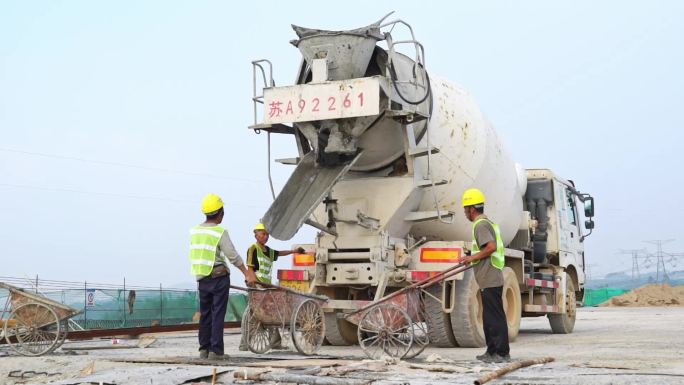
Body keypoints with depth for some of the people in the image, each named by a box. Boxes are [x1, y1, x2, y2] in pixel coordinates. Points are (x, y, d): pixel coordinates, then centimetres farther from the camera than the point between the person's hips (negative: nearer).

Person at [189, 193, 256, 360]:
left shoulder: (194, 231, 4)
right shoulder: (220, 232, -13)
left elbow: (196, 254, 10)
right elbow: (233, 256, -14)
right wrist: (247, 273, -8)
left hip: (202, 279, 5)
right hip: (219, 278, -5)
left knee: (205, 314, 12)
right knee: (218, 314, -2)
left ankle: (204, 349, 15)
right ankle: (215, 350, -2)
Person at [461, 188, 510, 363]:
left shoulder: (480, 225, -13)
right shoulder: (487, 222, 19)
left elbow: (491, 247, -25)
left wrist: (474, 257, -15)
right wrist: (474, 258, 22)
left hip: (490, 280, -11)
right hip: (490, 279, 11)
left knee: (495, 317, -7)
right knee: (489, 317, 15)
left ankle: (502, 352, -4)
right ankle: (492, 351, 21)